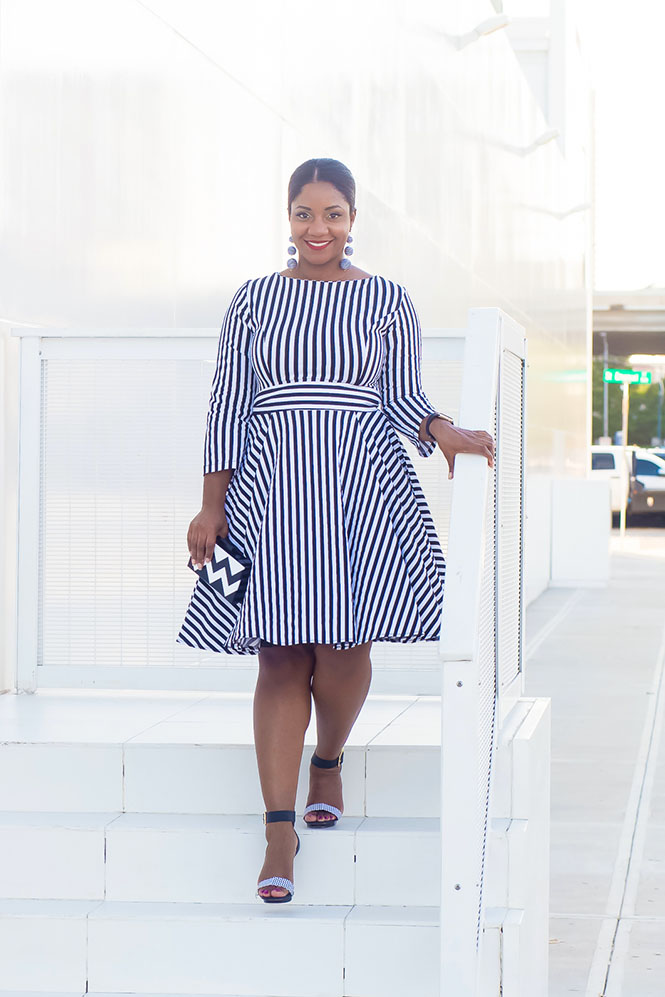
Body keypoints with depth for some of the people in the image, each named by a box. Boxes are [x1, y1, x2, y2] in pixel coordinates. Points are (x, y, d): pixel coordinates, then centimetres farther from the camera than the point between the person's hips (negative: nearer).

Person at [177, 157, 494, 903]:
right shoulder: (254, 300, 8)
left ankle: (328, 763, 29)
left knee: (343, 647, -4)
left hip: (364, 487, 0)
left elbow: (403, 397, 7)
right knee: (281, 660, -5)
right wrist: (212, 505, 4)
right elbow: (228, 406, 8)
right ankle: (280, 829, -3)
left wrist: (441, 431, -15)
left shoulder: (387, 301, 6)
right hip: (273, 493, 0)